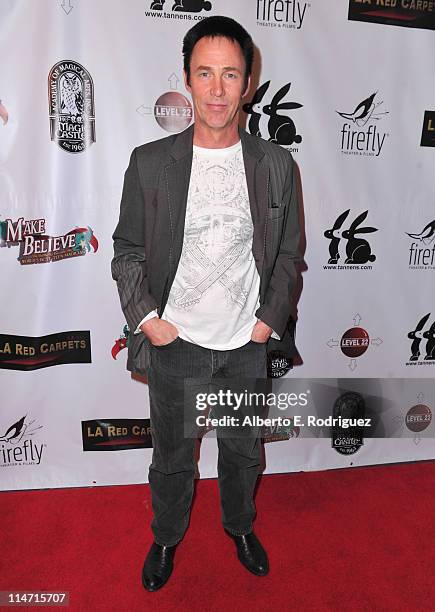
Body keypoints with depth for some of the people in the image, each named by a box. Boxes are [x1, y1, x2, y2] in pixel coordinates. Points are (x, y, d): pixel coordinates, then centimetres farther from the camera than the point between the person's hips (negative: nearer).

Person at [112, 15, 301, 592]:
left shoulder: (276, 164, -3)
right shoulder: (149, 162, -8)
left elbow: (287, 252, 4)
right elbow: (127, 251, 0)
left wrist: (271, 318, -4)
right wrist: (145, 317, -11)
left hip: (248, 344, 2)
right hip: (175, 343, -1)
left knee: (243, 448, 22)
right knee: (172, 453, 19)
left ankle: (241, 526, 52)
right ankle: (167, 537, 48)